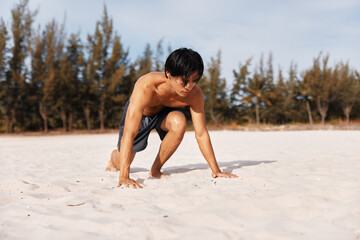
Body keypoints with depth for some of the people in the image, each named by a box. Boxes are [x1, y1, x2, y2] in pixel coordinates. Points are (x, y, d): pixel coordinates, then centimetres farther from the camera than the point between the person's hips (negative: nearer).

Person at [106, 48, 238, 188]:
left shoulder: (195, 94, -32)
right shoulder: (146, 87, -44)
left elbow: (201, 134, -22)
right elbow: (129, 134, -47)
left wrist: (216, 170, -23)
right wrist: (124, 177, -54)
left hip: (164, 112, 2)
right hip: (138, 113, -2)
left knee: (179, 122, -34)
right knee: (122, 164, 0)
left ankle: (155, 169, -11)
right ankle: (115, 157, 43)